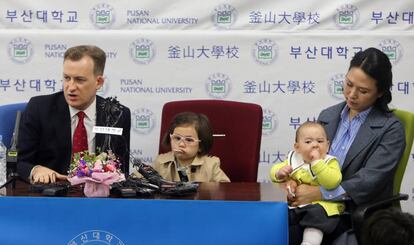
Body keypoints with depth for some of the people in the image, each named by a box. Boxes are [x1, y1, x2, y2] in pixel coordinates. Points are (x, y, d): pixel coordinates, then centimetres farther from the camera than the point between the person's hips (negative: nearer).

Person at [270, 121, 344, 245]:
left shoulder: (330, 163, -4)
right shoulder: (293, 160, 10)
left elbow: (332, 182, -23)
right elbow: (274, 170, 17)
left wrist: (317, 161, -25)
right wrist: (280, 173, -8)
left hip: (320, 204, -5)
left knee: (317, 214, -34)